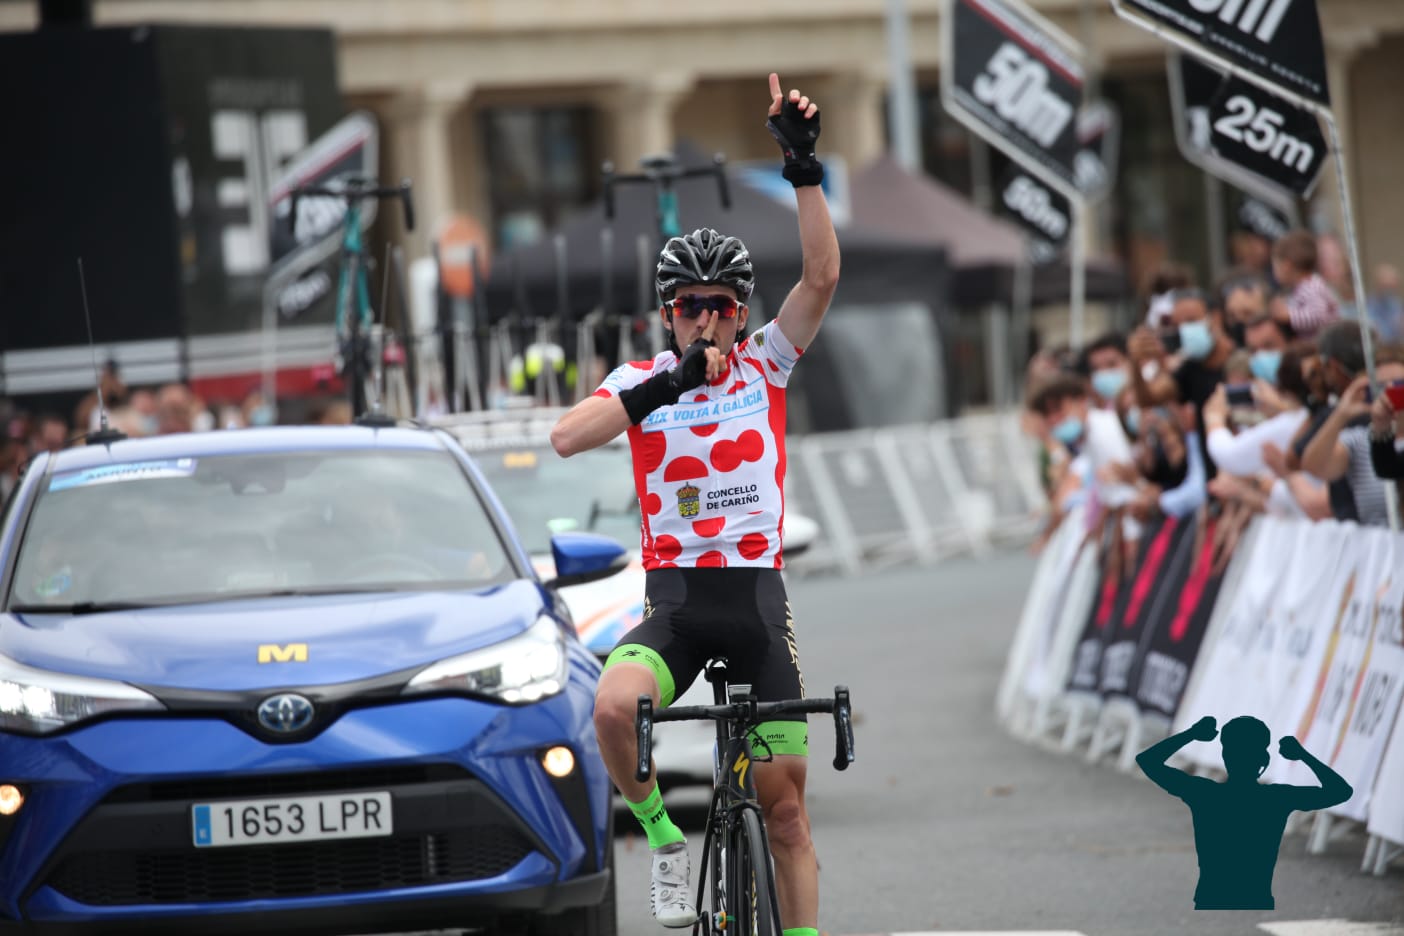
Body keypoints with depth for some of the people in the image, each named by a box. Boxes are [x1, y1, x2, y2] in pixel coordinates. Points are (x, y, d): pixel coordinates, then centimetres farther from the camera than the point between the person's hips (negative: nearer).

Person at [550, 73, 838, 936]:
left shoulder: (766, 365, 6)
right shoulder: (642, 380, 4)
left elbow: (822, 276, -9)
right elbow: (566, 438, -15)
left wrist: (804, 167, -21)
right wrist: (665, 386, -27)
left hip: (758, 601, 1)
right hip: (674, 604, -1)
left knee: (786, 803, 1)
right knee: (614, 706, -32)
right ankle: (663, 838, -7)